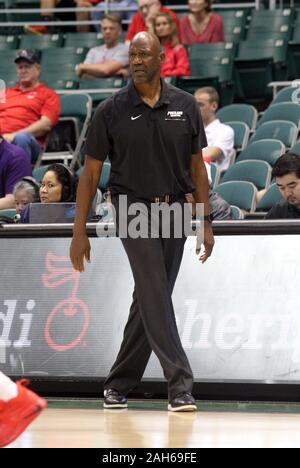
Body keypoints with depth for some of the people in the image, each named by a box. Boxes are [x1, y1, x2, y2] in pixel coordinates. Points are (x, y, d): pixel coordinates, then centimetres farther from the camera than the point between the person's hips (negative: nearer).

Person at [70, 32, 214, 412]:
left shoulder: (184, 106, 3)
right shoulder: (111, 111, -4)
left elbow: (197, 166, 10)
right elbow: (90, 172, 0)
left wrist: (205, 222, 5)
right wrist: (79, 232, -4)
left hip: (174, 210, 4)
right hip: (134, 209, -3)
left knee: (149, 301, 9)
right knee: (155, 294, -16)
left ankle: (119, 384, 21)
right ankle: (180, 386, -20)